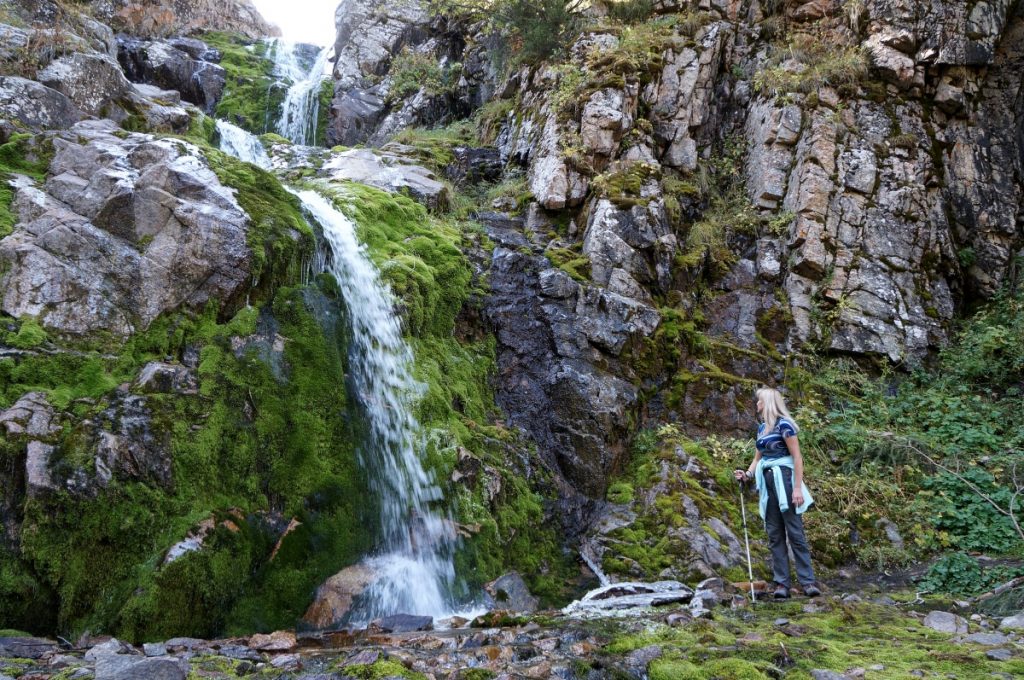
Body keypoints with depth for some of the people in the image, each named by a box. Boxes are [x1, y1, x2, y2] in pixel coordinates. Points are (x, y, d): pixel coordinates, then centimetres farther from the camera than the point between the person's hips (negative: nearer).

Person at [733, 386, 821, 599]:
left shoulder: (783, 424, -8)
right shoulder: (761, 427, 15)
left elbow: (797, 457, -11)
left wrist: (798, 487, -17)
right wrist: (747, 474, 3)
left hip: (784, 479, -7)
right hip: (766, 481, 7)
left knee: (794, 531, -6)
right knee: (774, 534, 4)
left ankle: (808, 581, -3)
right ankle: (781, 583, 5)